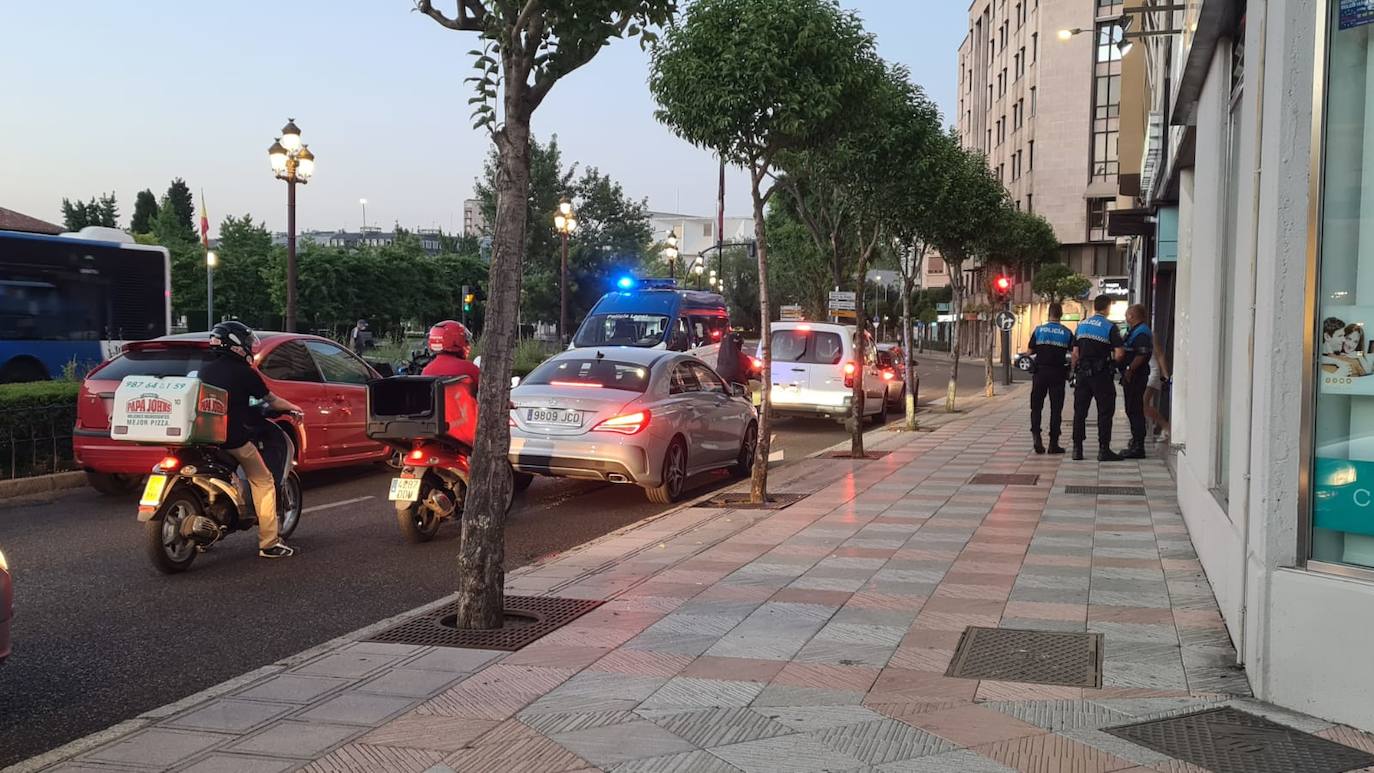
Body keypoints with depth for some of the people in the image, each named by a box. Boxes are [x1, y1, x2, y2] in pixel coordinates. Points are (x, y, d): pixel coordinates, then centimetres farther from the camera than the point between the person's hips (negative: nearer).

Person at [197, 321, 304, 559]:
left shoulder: (205, 369, 8)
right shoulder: (244, 372, -8)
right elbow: (271, 400, 1)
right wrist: (293, 407, 20)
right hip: (234, 438, -6)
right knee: (263, 482, 3)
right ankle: (269, 543, -1)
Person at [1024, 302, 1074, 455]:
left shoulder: (1038, 330, 0)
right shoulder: (1067, 333, -1)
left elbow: (1029, 351, 0)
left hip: (1040, 372, 0)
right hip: (1058, 373, 0)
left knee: (1036, 406, 10)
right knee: (1056, 409, 5)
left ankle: (1036, 435, -7)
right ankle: (1053, 443, 5)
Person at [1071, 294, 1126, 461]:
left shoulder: (1081, 325, 9)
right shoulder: (1110, 327, -9)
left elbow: (1075, 353, 10)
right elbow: (1119, 354, -16)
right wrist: (1112, 360, 5)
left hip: (1082, 373, 5)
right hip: (1101, 374, -5)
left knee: (1080, 411, 9)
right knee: (1105, 412, 2)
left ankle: (1077, 448, 10)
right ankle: (1104, 449, 1)